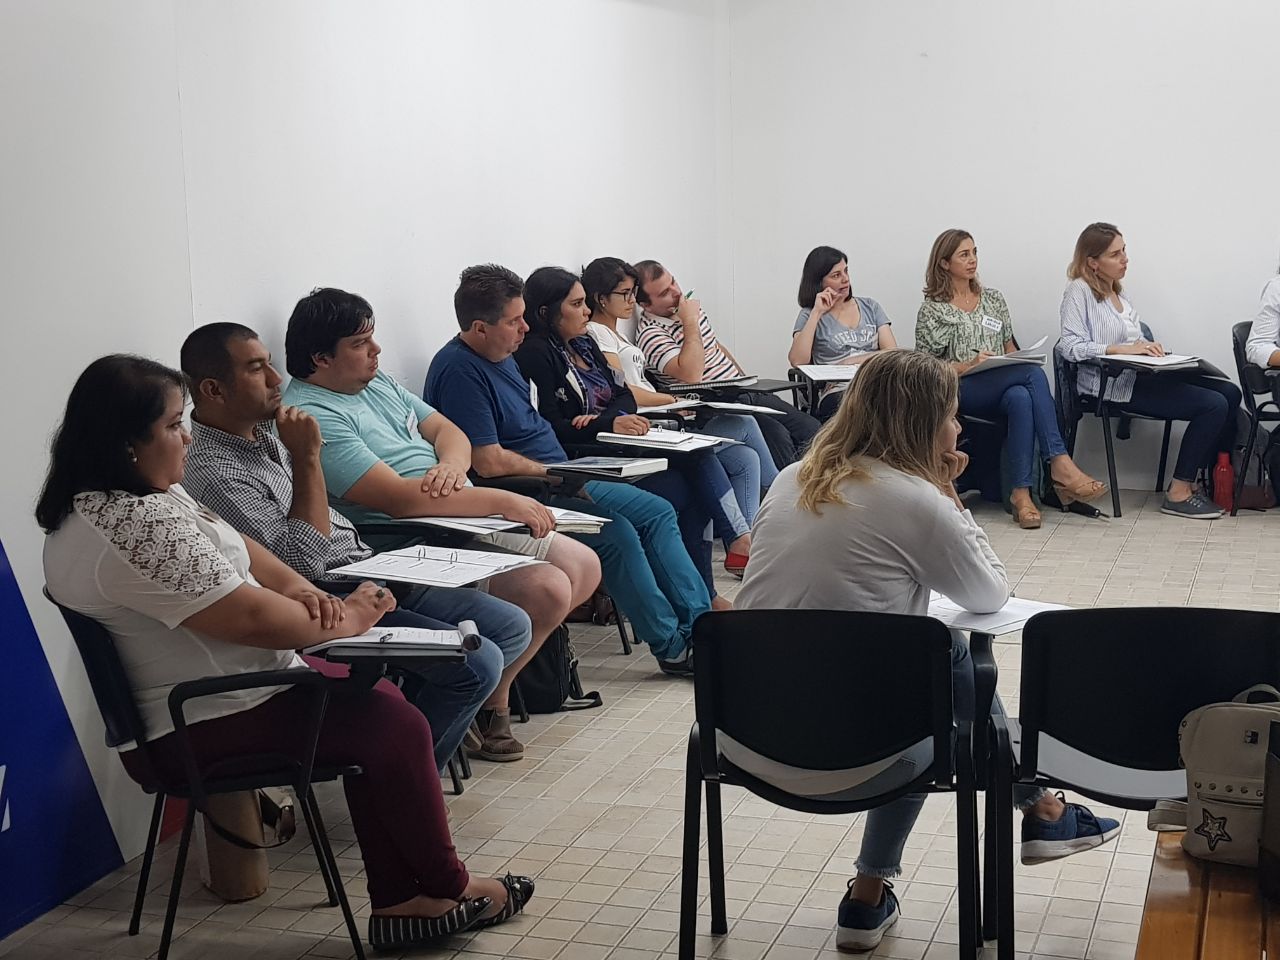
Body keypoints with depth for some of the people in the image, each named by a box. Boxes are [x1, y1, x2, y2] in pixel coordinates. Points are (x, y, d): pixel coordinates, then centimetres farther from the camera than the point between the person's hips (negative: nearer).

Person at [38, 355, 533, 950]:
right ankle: (447, 890, 13)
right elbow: (252, 618, -28)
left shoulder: (150, 496, 6)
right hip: (201, 729, -11)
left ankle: (398, 902, 12)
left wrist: (296, 588, -6)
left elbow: (236, 546, 14)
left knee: (377, 701, 9)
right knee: (397, 728, -9)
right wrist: (346, 621, -12)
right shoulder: (138, 528, -28)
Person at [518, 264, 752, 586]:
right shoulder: (535, 354, -7)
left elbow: (625, 396, 13)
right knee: (685, 490, -23)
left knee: (699, 454, -15)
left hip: (617, 448, 8)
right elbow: (550, 426, -17)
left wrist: (604, 417, -10)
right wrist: (609, 424, -26)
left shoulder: (584, 344, 19)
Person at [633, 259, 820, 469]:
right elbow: (691, 375, -28)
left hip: (742, 391, 9)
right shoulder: (650, 333, -15)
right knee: (776, 435, -28)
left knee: (811, 428, -5)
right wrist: (690, 323, -21)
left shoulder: (689, 306, 12)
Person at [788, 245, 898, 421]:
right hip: (837, 392, -3)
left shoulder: (870, 307, 23)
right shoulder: (809, 315, 13)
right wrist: (817, 313, -2)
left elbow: (892, 352, 10)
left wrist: (850, 362, -4)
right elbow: (797, 361, -6)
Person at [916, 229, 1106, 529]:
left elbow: (1010, 347, 25)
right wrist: (970, 365, -14)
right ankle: (1060, 465, -40)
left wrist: (1018, 363, 1)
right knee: (1034, 373, -33)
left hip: (1004, 387, 4)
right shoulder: (932, 310, 7)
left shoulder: (993, 298, 21)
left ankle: (1021, 492, -41)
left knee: (1020, 398, -37)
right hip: (961, 392, -4)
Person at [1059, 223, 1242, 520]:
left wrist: (1147, 346, -1)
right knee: (1213, 405, -18)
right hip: (1112, 385, -9)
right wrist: (1123, 349, -21)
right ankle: (1178, 494, -13)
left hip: (1137, 375, 9)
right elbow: (1070, 346, -16)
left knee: (1229, 393, -3)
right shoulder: (1079, 291, -6)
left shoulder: (1117, 293, 21)